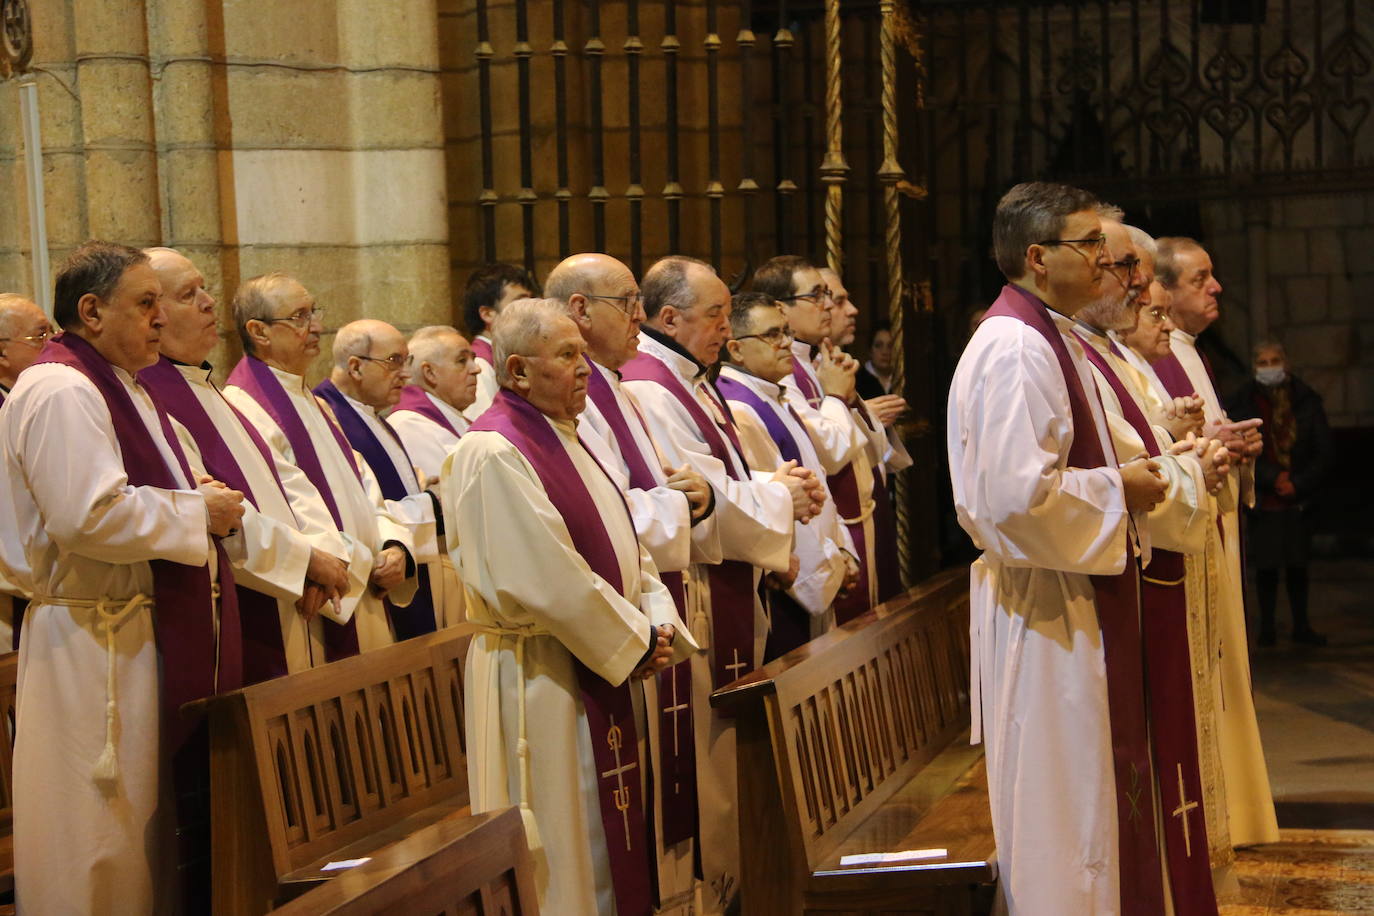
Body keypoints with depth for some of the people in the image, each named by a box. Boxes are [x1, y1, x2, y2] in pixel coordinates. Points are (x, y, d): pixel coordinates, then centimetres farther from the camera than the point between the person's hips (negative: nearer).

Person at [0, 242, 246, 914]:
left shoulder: (118, 387, 17)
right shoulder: (61, 393, -16)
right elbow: (89, 516, -26)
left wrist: (195, 499, 8)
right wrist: (197, 511, -16)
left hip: (143, 627, 10)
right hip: (92, 643, -10)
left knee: (143, 820, 14)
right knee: (99, 825, -3)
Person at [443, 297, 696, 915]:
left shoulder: (563, 441, 14)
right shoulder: (492, 454, -17)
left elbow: (625, 545, 15)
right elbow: (548, 580, -22)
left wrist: (660, 625, -1)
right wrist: (635, 641, -14)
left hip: (603, 670, 10)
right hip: (542, 679, -9)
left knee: (613, 838, 14)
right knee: (565, 853, -2)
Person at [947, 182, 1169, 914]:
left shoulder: (1050, 340, 14)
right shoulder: (1013, 348, -19)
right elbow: (1017, 494, -28)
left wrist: (1130, 474, 9)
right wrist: (1116, 490, -15)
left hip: (1077, 599, 11)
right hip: (1045, 605, -11)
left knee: (1094, 793, 17)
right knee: (1062, 801, -2)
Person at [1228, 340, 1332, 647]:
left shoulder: (1307, 401, 4)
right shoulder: (1242, 403, -2)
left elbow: (1323, 451, 4)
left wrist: (1298, 483, -7)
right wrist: (1273, 478, -12)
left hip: (1298, 499, 2)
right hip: (1262, 500, -2)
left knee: (1298, 566, 7)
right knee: (1266, 567, 0)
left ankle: (1301, 626, 17)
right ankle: (1266, 628, 10)